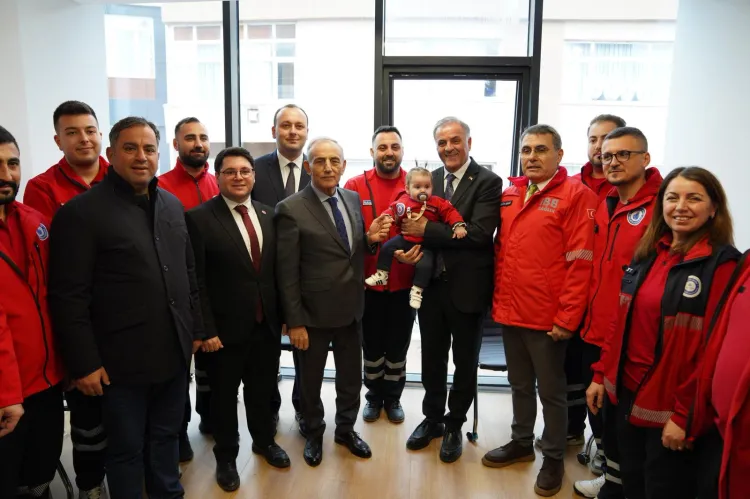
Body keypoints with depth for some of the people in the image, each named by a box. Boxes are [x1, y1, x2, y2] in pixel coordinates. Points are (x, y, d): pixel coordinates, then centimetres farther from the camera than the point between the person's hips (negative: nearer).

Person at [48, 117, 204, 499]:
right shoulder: (81, 212, -12)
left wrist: (196, 329, 13)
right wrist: (84, 363, -13)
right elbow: (69, 297, -13)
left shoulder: (172, 205, 8)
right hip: (122, 360, -5)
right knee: (127, 449, 11)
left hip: (174, 352, 6)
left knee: (166, 437, 21)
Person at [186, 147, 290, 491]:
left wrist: (284, 314, 6)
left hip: (267, 323, 4)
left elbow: (277, 269, 7)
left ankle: (264, 441, 45)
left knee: (263, 389, 21)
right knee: (224, 396, 15)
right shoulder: (199, 218, -11)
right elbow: (196, 280, -13)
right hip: (226, 327, -4)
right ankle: (226, 456, 36)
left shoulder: (268, 215, 5)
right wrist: (207, 330, -15)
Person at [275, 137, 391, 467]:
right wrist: (294, 322, -14)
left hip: (351, 309, 5)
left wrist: (370, 237, -10)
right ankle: (314, 434, 42)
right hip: (314, 314, -4)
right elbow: (287, 273, -14)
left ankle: (346, 430, 44)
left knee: (351, 377, 20)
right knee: (310, 381, 17)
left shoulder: (353, 199, 2)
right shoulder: (291, 209, -15)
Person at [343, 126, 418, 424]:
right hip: (368, 281, -1)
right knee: (371, 345, 15)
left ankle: (393, 398, 35)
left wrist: (415, 249, -20)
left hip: (405, 281, 1)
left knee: (398, 345, 15)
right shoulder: (355, 186, -5)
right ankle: (374, 397, 36)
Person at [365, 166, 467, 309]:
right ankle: (381, 275, 9)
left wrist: (458, 226, -26)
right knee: (386, 247, -5)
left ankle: (416, 291, -1)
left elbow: (450, 212, -12)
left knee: (425, 265, -20)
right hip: (406, 239, 3)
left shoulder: (437, 203, -10)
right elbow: (392, 211, -1)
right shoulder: (403, 202, -4)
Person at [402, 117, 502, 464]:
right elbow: (417, 223, 12)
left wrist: (427, 230, -21)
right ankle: (432, 418, 38)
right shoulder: (429, 179, 7)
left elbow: (479, 232, -22)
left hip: (467, 287, -4)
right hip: (431, 284, 5)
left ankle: (454, 425, 32)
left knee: (464, 361, 13)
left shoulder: (488, 182, -10)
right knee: (432, 357, 18)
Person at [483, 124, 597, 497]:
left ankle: (553, 458, 29)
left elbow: (579, 262, -14)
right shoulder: (509, 194, 8)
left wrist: (567, 318, -16)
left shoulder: (576, 194, -10)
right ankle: (521, 443, 39)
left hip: (548, 318, -5)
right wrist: (497, 300, 9)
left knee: (551, 391, 10)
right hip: (510, 312, 6)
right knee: (520, 384, 20)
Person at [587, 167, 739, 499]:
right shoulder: (647, 255, 6)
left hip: (669, 408, -5)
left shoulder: (722, 264, -13)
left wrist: (683, 414, -17)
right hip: (626, 394, 6)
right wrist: (602, 374, 8)